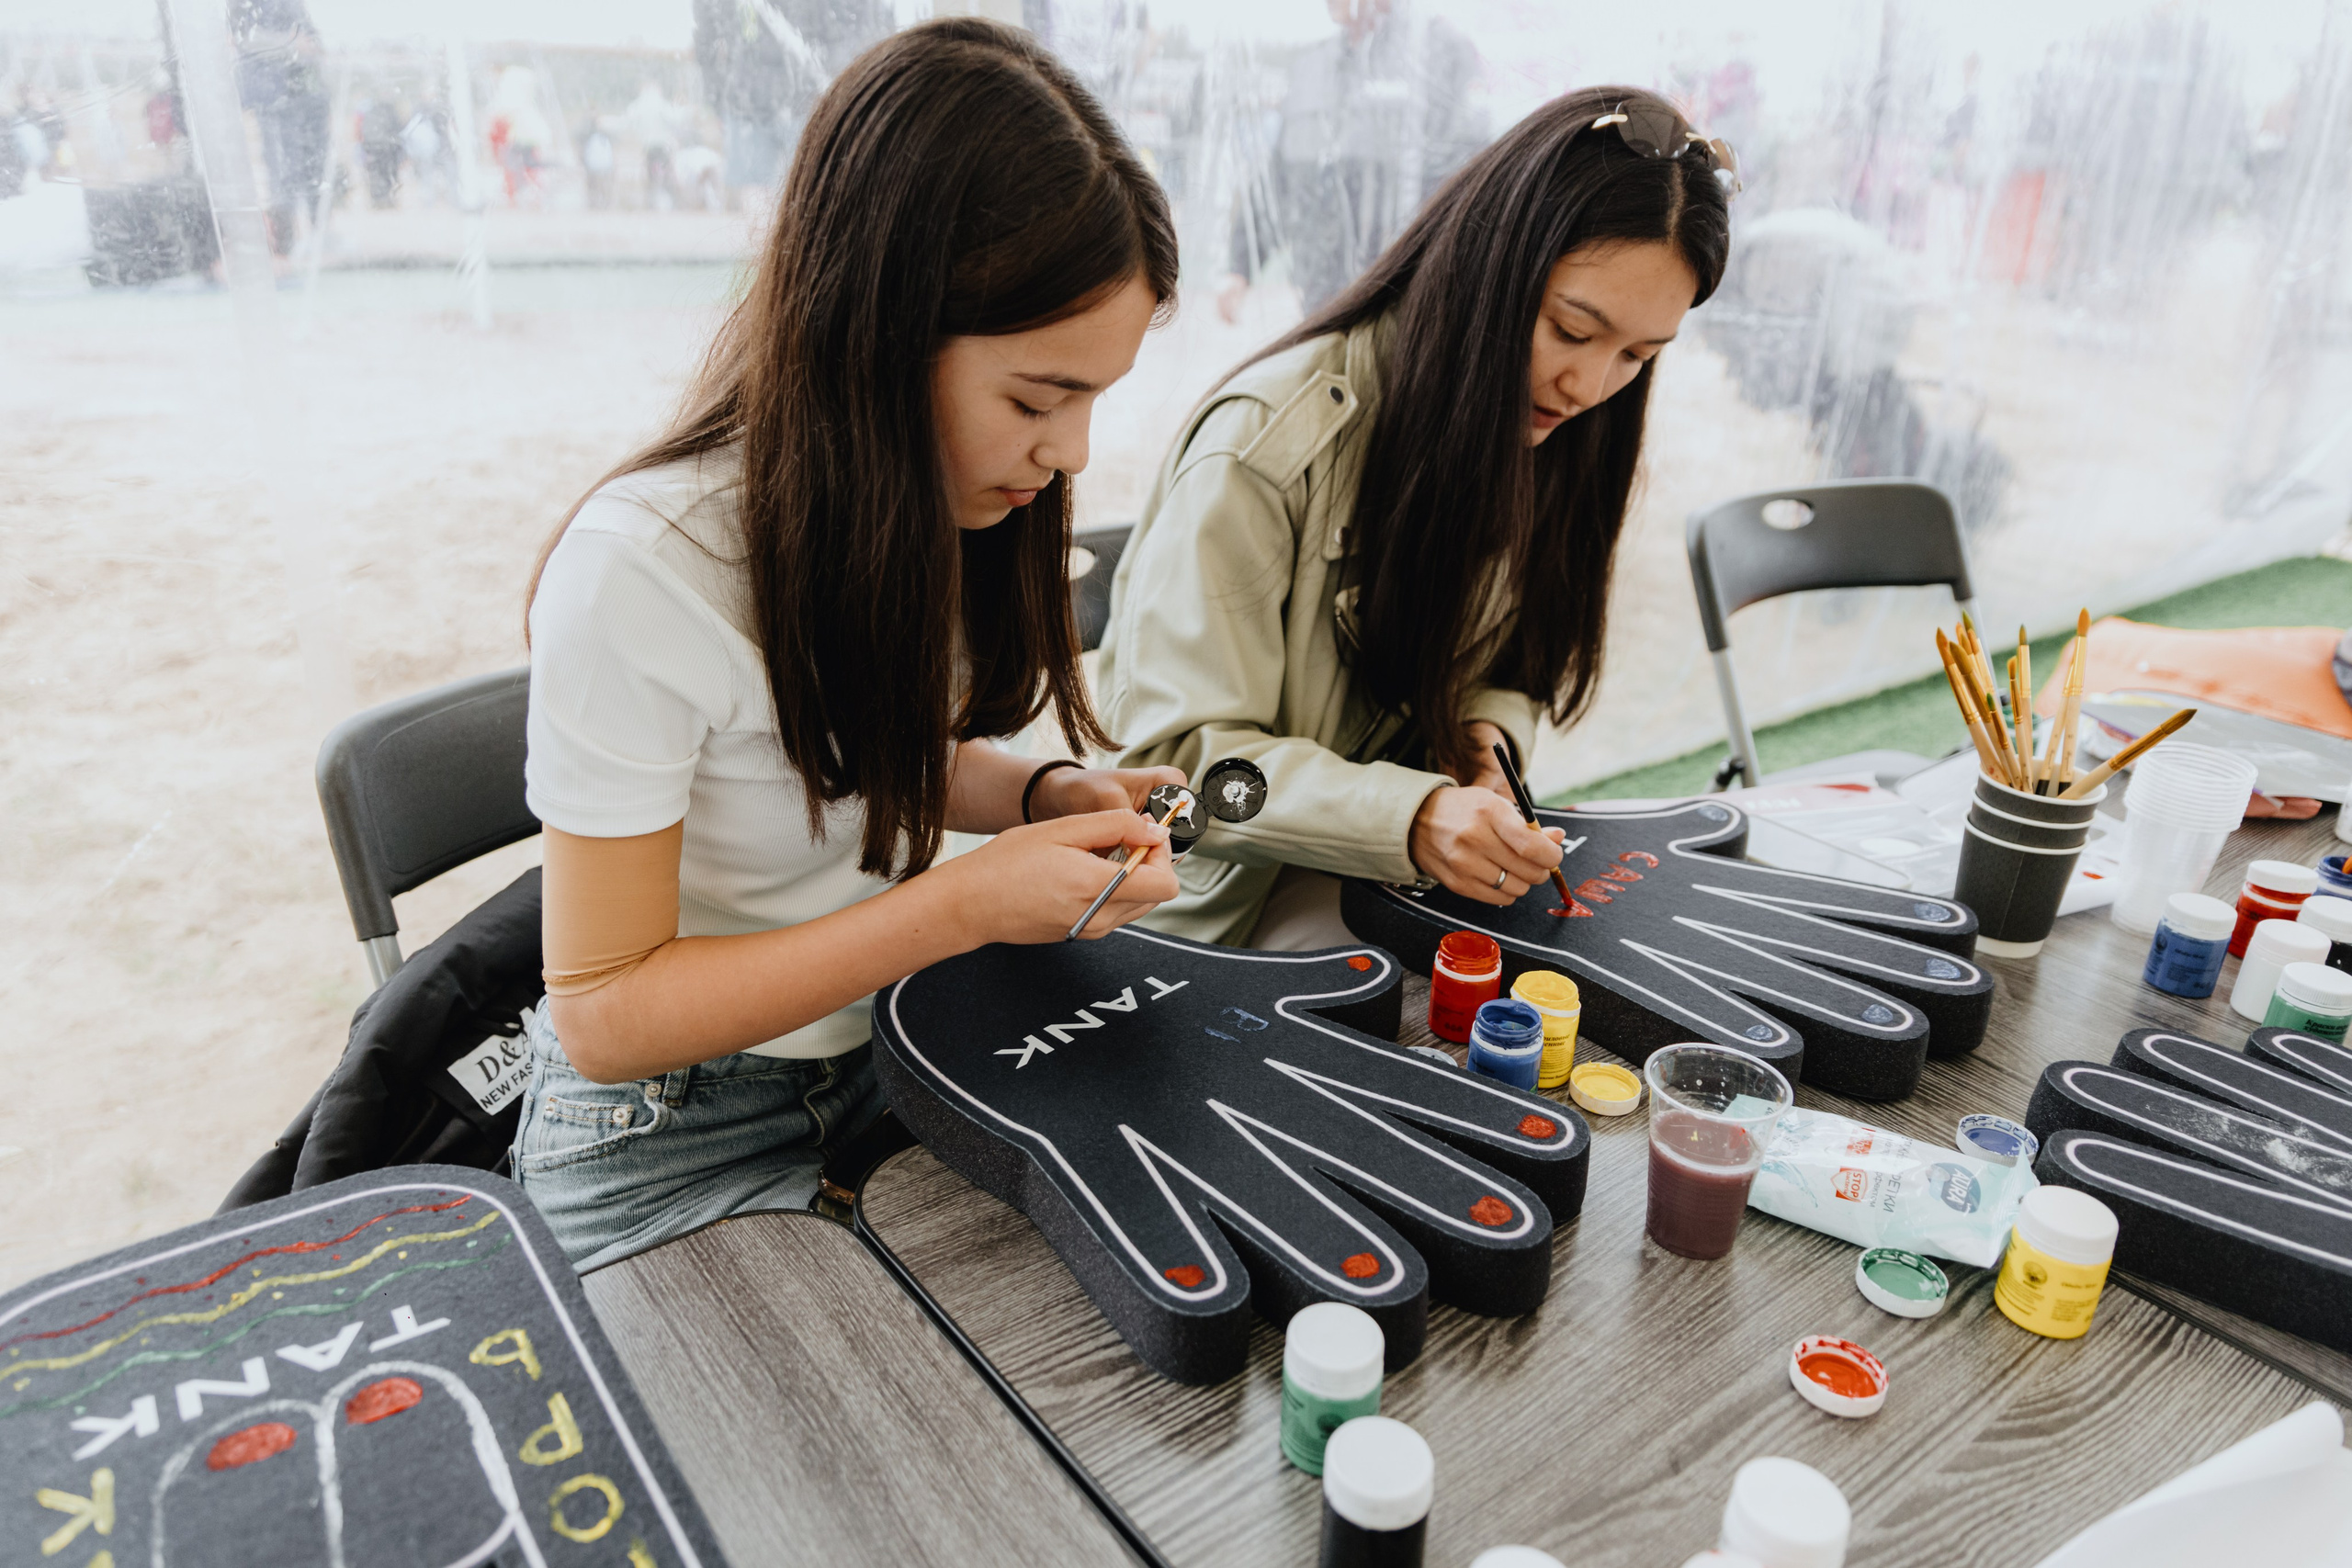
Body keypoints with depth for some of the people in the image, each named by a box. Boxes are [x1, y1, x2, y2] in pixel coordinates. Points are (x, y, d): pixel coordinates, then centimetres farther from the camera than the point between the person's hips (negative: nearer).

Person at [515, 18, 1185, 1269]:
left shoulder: (944, 504, -7)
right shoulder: (643, 571, -28)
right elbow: (604, 1014, -21)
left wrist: (1046, 797, -10)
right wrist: (966, 907, -28)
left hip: (888, 1055, 6)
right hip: (672, 1141, -5)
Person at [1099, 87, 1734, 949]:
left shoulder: (1549, 439, 0)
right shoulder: (1269, 441, -23)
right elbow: (1178, 755, -23)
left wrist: (1483, 734, -12)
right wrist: (1411, 819, -37)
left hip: (1456, 875, 6)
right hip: (1246, 898, -6)